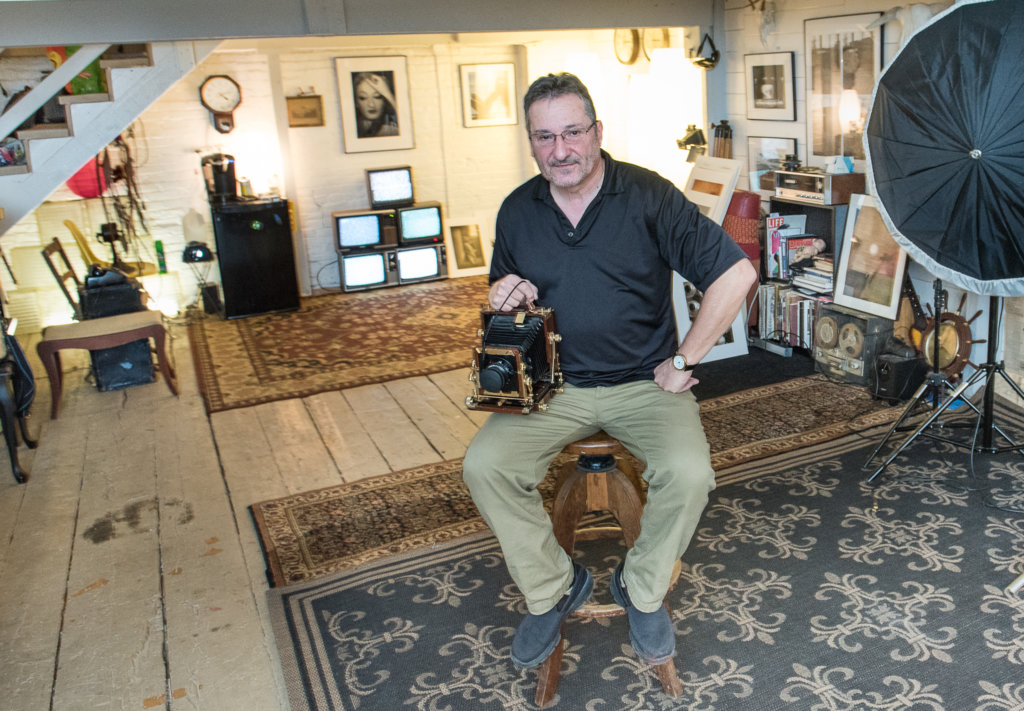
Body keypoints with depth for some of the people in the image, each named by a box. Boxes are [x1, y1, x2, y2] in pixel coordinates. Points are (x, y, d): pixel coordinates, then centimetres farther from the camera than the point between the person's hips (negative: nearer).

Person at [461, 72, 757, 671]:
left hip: (644, 381, -2)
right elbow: (503, 292, 18)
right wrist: (505, 296, -8)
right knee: (484, 465, -19)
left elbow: (736, 273, -12)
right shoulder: (517, 211, 4)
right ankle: (552, 588, 5)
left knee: (689, 474, -27)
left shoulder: (649, 196, -9)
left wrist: (682, 362, -11)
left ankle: (643, 591, 5)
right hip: (553, 384, 3)